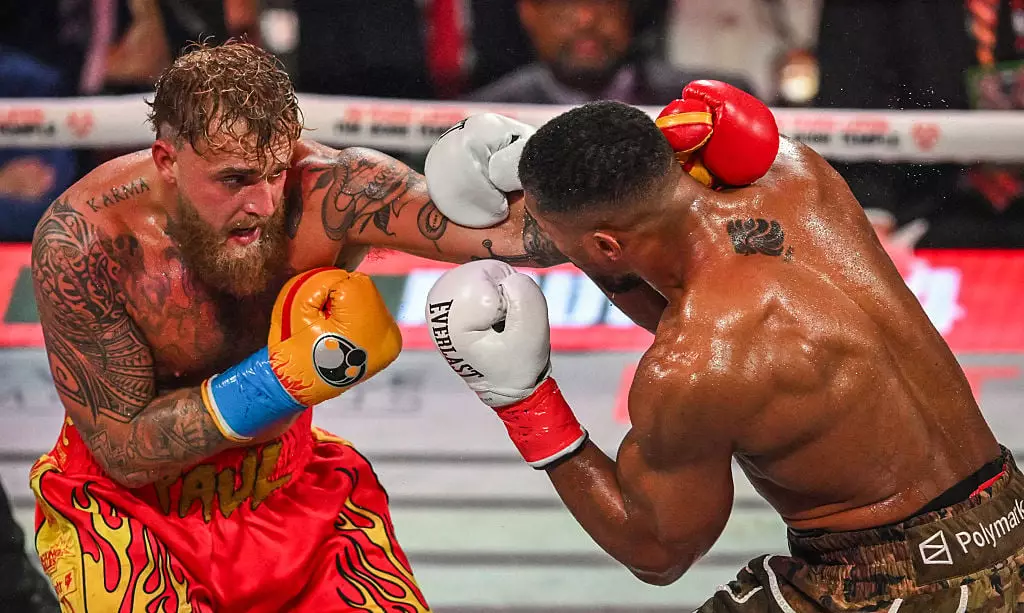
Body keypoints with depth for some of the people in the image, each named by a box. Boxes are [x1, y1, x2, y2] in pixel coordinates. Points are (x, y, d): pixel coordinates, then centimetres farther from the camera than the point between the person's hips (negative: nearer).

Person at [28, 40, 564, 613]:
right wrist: (290, 377, -32)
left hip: (285, 479, 2)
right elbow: (124, 452, -23)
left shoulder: (328, 189, -26)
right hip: (129, 500, -2)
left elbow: (499, 227, -40)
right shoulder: (81, 239, -27)